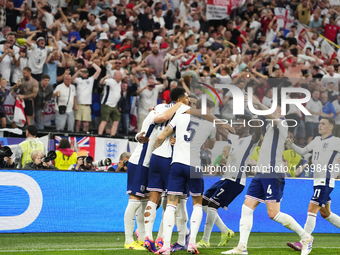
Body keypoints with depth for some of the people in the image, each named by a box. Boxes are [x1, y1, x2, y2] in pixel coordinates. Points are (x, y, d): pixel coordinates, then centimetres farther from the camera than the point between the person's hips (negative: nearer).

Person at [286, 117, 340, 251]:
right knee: (325, 213, 14)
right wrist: (291, 144, 6)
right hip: (317, 180, 9)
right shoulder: (317, 140, 17)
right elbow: (302, 151, 21)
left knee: (312, 209, -14)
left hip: (326, 181, -9)